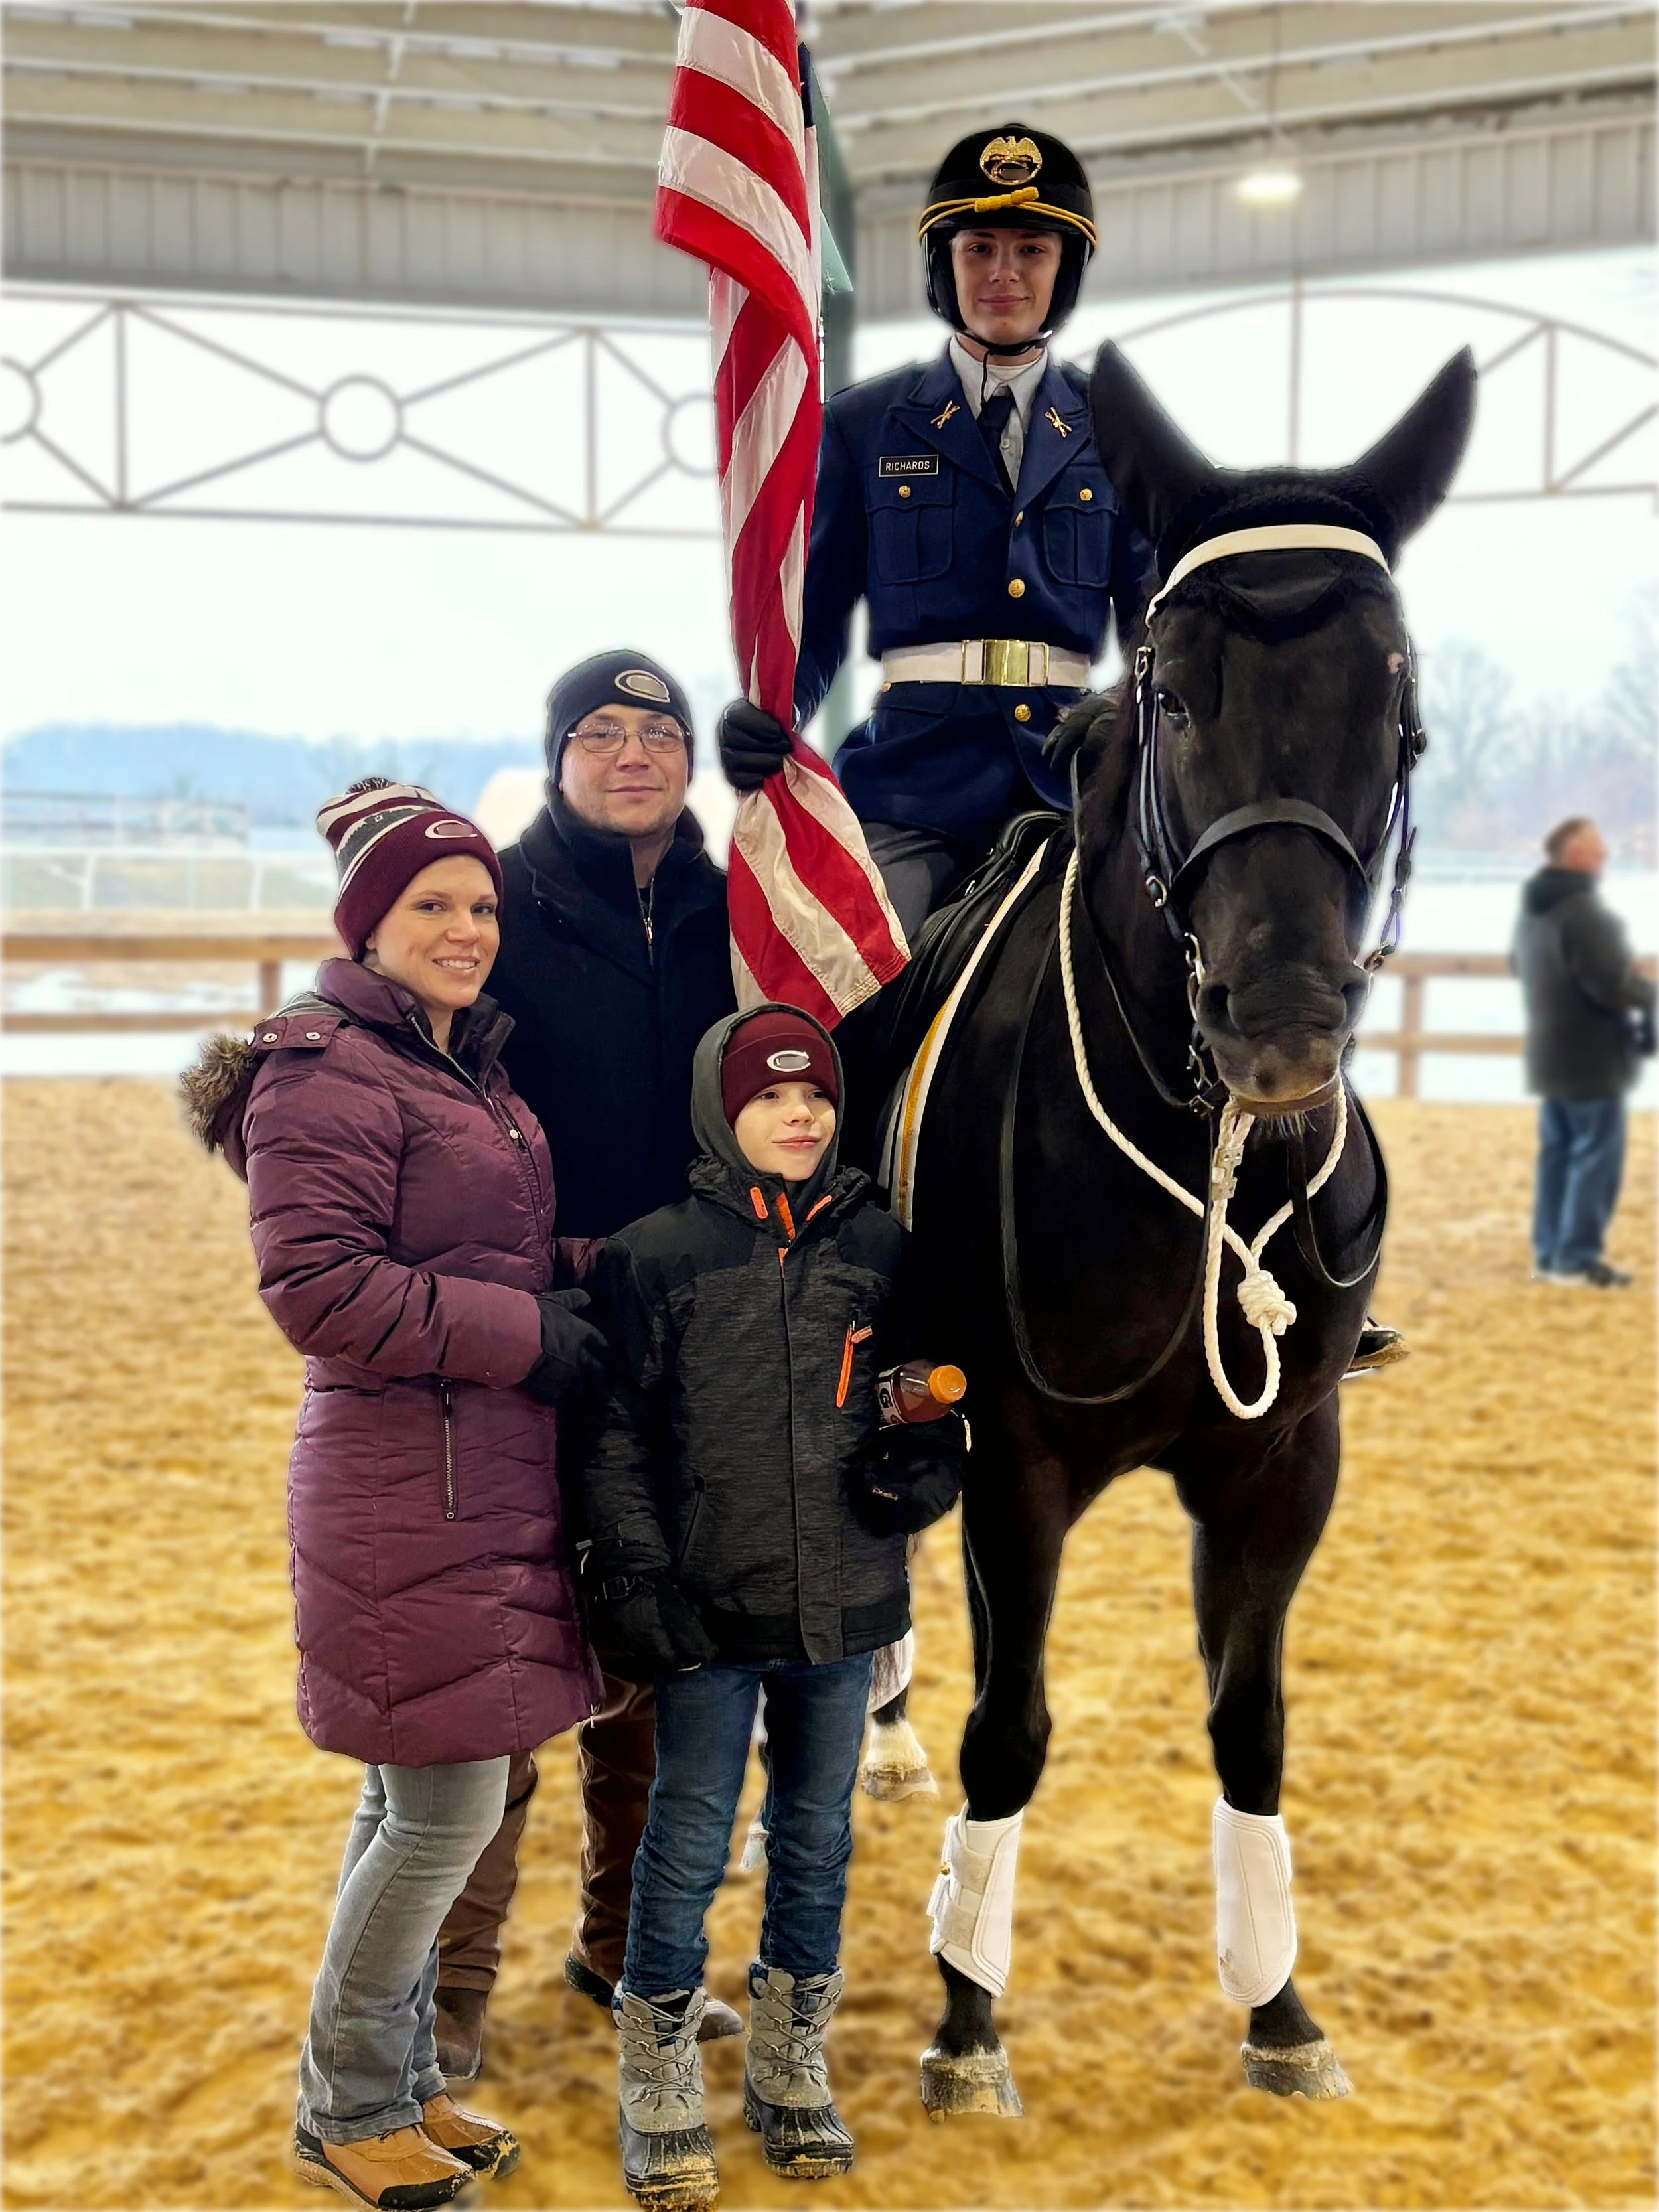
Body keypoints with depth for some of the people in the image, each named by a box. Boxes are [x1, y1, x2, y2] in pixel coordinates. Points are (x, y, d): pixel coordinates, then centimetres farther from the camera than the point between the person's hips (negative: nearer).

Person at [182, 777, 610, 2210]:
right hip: (408, 1489, -9)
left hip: (493, 1483, 9)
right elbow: (318, 1285, -21)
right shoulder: (327, 1072, -13)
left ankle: (401, 2080, 32)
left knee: (418, 1798, 18)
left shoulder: (471, 1072, 16)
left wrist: (587, 1274, 4)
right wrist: (523, 1329, -18)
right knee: (450, 1805, -2)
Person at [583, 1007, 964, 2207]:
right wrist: (638, 1572, -12)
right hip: (709, 1610, -3)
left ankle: (793, 2068, 34)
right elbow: (618, 1433, -4)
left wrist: (929, 1468, -7)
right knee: (688, 1844, 6)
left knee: (819, 1837, 15)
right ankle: (662, 2087, 24)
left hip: (845, 1605, 3)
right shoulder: (656, 1253, -5)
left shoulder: (881, 1246, 3)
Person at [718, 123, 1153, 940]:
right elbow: (813, 612, 9)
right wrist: (762, 721, -11)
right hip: (910, 782, -1)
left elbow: (1159, 624, 13)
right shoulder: (863, 427, 11)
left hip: (1074, 779, 2)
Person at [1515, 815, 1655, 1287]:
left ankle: (1549, 1251, 18)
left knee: (1557, 1152, 13)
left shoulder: (1533, 908, 10)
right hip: (1592, 1054, -9)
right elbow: (1611, 981, -25)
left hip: (1549, 1050, 10)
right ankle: (1577, 1258, -1)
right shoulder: (1583, 910, -21)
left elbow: (1524, 967, 24)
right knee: (1597, 1155, -3)